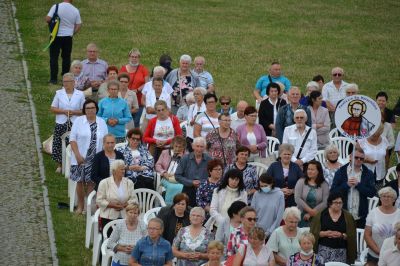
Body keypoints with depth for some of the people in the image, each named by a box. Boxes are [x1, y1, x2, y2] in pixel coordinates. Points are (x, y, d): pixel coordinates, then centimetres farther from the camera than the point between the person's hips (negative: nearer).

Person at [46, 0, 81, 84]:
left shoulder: (56, 7, -11)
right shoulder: (75, 10, -2)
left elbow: (47, 19, -15)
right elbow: (78, 26, 2)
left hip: (56, 36, -2)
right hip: (68, 37, 2)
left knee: (54, 57, 5)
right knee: (66, 57, 14)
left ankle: (53, 79, 3)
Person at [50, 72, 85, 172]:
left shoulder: (80, 94, 4)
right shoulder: (59, 93, 7)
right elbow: (52, 109, 5)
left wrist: (73, 112, -13)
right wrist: (63, 111, -10)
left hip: (75, 124, -1)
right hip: (61, 124, 1)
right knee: (59, 145, 0)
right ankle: (59, 166, 14)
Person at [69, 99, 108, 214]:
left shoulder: (102, 123, 7)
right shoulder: (78, 121, -1)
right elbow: (72, 139, -4)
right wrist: (77, 155, -13)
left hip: (96, 160, 1)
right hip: (81, 158, -1)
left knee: (91, 182, 1)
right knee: (80, 181, 4)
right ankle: (80, 206, 17)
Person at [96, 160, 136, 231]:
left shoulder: (129, 183, 10)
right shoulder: (104, 183, 1)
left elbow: (133, 199, 7)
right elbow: (99, 201, -3)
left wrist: (124, 205, -12)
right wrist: (113, 205, -15)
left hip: (124, 216, 2)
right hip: (108, 217, -2)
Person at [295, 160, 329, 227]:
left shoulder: (324, 185, 3)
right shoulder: (301, 182, 4)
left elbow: (325, 202, -5)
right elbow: (297, 199, -5)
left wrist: (310, 214, -10)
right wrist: (310, 210, -13)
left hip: (317, 217, 0)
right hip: (302, 215, 1)